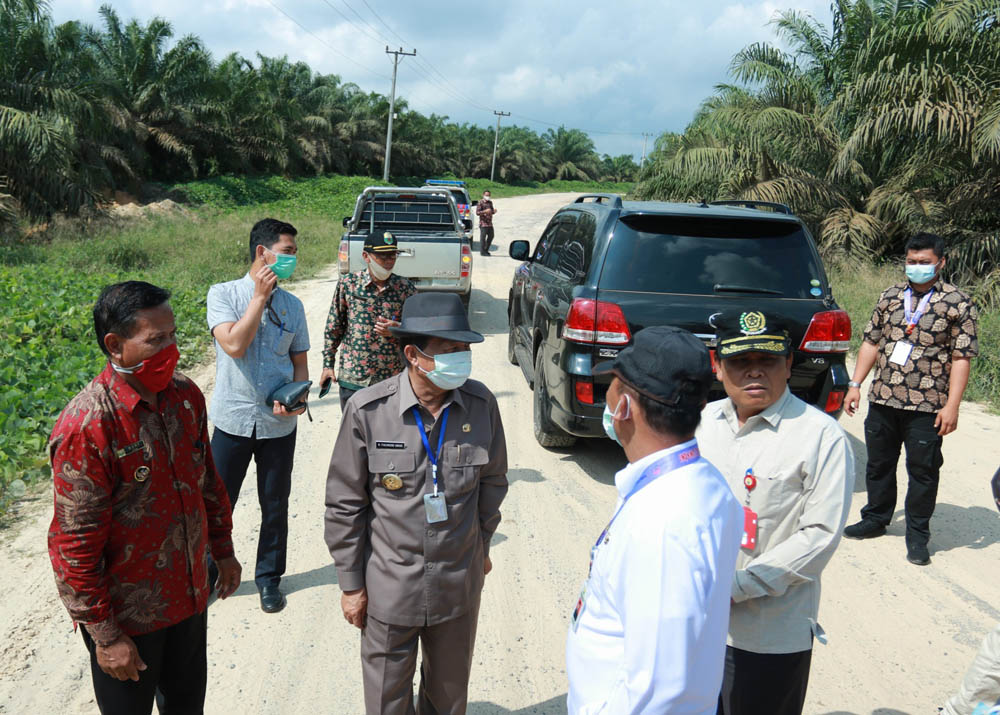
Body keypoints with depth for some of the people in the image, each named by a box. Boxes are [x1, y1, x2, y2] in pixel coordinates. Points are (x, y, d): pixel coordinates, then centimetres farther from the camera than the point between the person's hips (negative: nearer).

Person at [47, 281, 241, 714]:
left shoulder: (186, 395, -4)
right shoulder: (86, 425, -25)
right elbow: (74, 544, -21)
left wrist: (223, 550, 16)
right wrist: (105, 635, -16)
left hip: (189, 594, 6)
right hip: (126, 612, -5)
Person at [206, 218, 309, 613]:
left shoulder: (292, 305, 4)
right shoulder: (223, 294, -6)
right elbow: (234, 344, -21)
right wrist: (260, 296, -16)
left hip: (278, 424, 3)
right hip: (233, 420, -2)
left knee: (275, 506, 13)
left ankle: (269, 578, 31)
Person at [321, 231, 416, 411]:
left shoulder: (406, 288, 0)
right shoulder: (347, 284, -1)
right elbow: (333, 328, 7)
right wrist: (328, 364, 6)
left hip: (393, 380, 0)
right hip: (352, 379, 0)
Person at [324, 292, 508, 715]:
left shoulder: (481, 404, -10)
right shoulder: (367, 411, -17)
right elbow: (344, 504, -7)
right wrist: (350, 584, -2)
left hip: (459, 585, 3)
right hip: (390, 587, -2)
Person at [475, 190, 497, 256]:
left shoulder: (490, 202, 16)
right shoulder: (480, 203, -6)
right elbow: (477, 213, -12)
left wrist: (494, 211, 1)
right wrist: (485, 211, -26)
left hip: (490, 223, 8)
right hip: (483, 223, -8)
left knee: (491, 236, 11)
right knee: (483, 237, -6)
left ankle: (486, 250, 23)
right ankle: (482, 252, 0)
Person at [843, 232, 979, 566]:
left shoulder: (957, 303, -3)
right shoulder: (890, 296, 9)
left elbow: (961, 357, -6)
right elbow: (871, 342, 13)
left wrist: (951, 406, -12)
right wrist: (855, 384, 7)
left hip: (927, 406, -4)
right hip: (882, 400, 4)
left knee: (922, 470, 4)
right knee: (879, 463, 15)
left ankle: (917, 535, 19)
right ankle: (876, 519, 33)